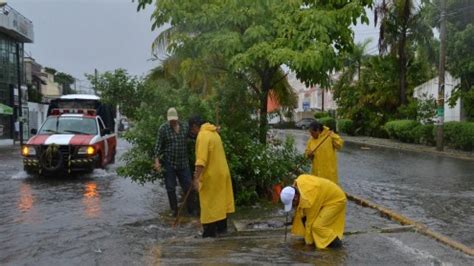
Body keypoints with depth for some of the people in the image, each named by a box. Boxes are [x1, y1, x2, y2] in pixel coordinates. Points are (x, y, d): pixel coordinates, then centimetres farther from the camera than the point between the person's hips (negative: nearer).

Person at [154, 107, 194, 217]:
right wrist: (157, 160, -14)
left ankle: (191, 209, 21)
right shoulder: (163, 128, -7)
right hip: (169, 163, -2)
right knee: (170, 188, 7)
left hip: (183, 162, 2)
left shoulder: (185, 126, 2)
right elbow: (158, 145, -6)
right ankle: (174, 210, 21)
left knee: (188, 187, 7)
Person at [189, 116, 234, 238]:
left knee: (209, 203, -1)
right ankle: (222, 227, 25)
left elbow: (201, 159, -27)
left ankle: (210, 231, 5)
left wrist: (196, 178, -28)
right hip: (221, 172, 9)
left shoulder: (202, 135, -18)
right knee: (219, 200, 16)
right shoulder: (213, 132, 12)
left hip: (211, 175, -9)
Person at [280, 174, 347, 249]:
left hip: (336, 200, -9)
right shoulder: (298, 182, -13)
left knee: (317, 225, -18)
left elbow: (310, 219, -22)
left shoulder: (308, 198, -34)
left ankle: (334, 241, 2)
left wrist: (308, 240, -8)